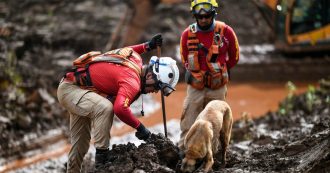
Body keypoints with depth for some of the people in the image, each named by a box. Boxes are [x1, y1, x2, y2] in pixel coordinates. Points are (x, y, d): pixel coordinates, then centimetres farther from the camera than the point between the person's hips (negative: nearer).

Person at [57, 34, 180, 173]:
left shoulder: (136, 58, -3)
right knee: (105, 107, -34)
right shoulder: (133, 82, -30)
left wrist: (147, 46, 20)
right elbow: (120, 109, -46)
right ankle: (102, 156, -26)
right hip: (69, 89, -10)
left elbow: (126, 51, 21)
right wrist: (140, 127, -33)